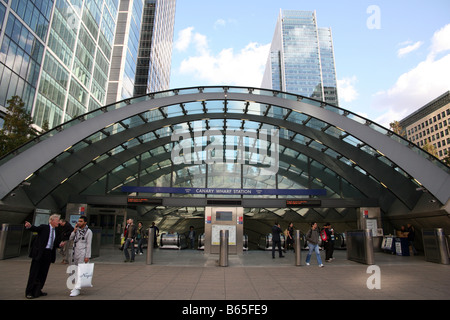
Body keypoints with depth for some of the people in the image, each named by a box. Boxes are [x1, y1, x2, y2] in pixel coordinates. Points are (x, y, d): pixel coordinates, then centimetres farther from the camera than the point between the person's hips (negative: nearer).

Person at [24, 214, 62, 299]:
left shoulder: (57, 231, 11)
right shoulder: (43, 227, -2)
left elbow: (57, 243, 10)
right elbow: (35, 229, -21)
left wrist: (60, 244, -12)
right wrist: (29, 226, -41)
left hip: (49, 254, 5)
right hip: (39, 253, -5)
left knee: (43, 274, 11)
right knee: (34, 273, 1)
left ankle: (37, 291, 23)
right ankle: (29, 292, 12)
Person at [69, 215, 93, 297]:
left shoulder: (88, 231, -6)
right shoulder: (77, 229, 11)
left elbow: (89, 244, -8)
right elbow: (70, 239, 10)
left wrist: (87, 256, -12)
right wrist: (74, 231, -3)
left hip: (82, 253, -6)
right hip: (75, 252, 6)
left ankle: (77, 289, -3)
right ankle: (75, 286, 25)